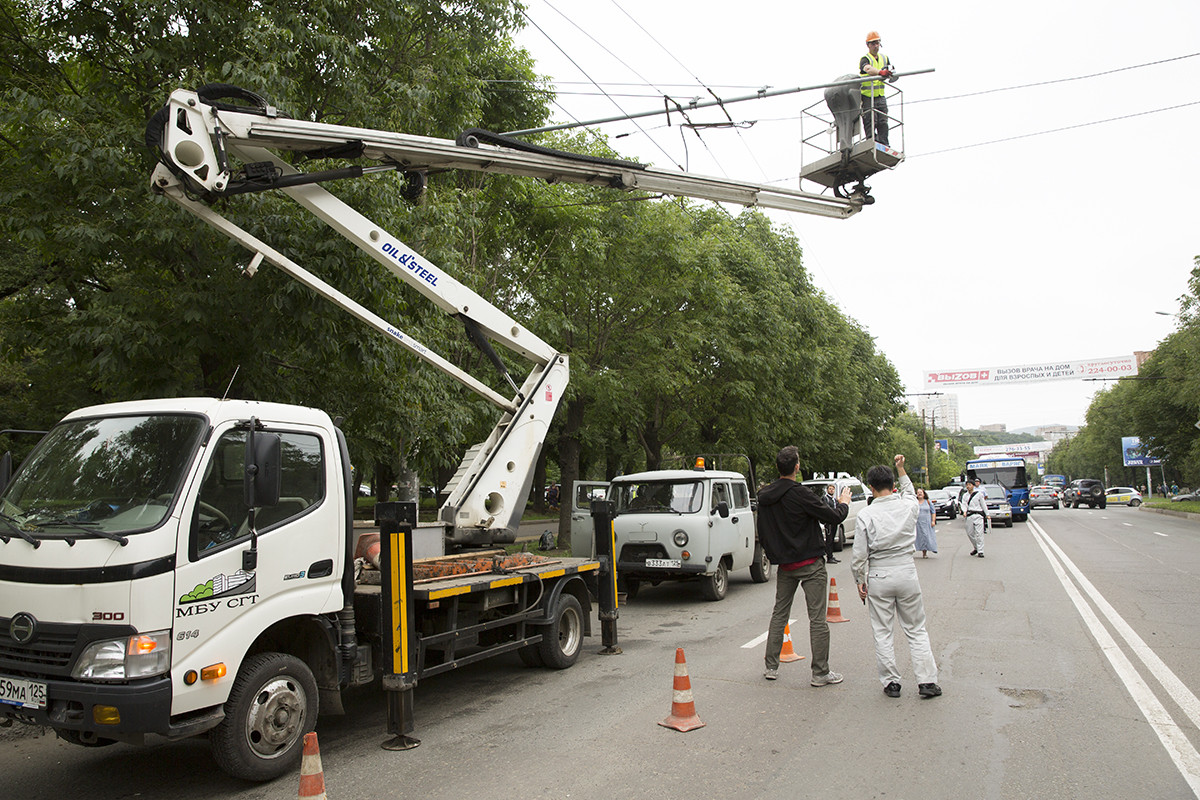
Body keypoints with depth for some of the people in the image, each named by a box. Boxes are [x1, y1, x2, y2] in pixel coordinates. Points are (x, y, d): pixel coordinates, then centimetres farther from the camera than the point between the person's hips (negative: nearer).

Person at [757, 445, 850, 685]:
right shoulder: (800, 494, -19)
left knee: (779, 613, 15)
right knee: (817, 618, 0)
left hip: (784, 564, 7)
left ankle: (771, 666, 19)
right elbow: (833, 517, -14)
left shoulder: (764, 497, 3)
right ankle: (820, 673, 4)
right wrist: (844, 503, 7)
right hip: (810, 565, -7)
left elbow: (763, 535, 11)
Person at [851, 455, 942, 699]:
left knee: (883, 633, 9)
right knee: (916, 630, 12)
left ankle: (891, 682, 13)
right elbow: (909, 491, 23)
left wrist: (860, 580, 5)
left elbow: (859, 555, -7)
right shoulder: (908, 506, -4)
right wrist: (901, 469, 33)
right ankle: (927, 681, 12)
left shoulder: (865, 515, -9)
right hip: (907, 572, 2)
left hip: (879, 577, -2)